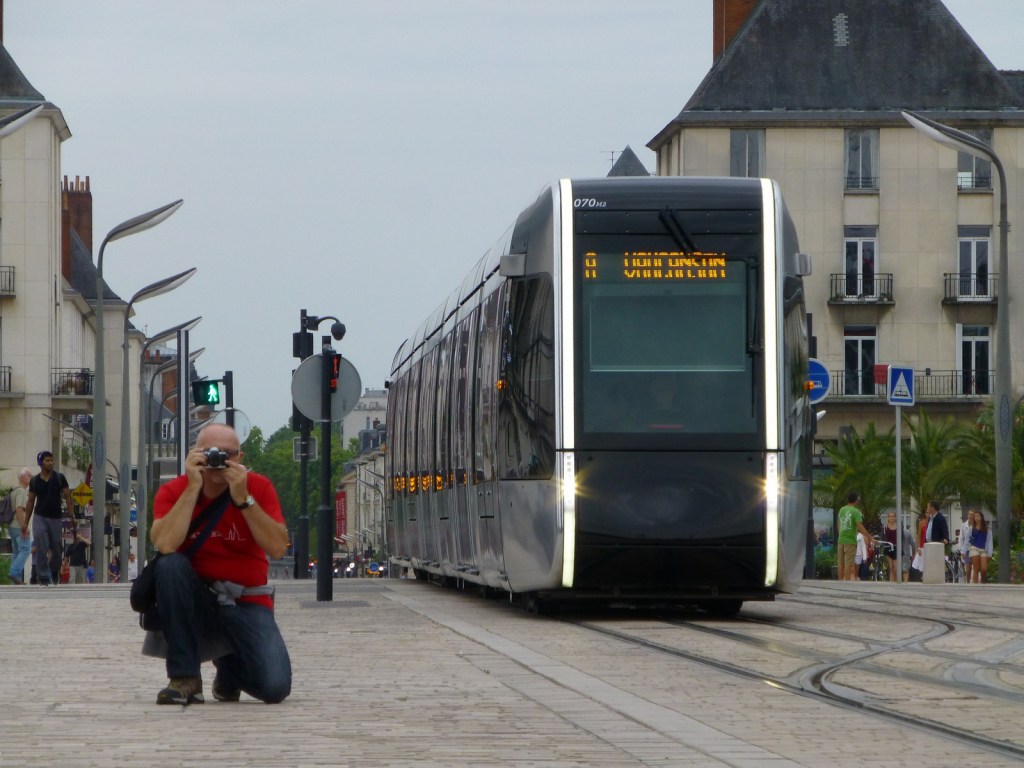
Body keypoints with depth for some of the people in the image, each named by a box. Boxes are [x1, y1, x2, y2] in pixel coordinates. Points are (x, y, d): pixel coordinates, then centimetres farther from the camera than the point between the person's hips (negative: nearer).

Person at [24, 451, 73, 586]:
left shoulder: (59, 478, 1)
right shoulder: (34, 481, 4)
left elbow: (67, 497, 0)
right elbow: (30, 501, 9)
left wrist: (71, 515, -11)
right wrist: (26, 522, 8)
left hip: (55, 518, 0)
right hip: (40, 517, 0)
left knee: (56, 549, 6)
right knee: (41, 550, -11)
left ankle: (54, 574, 28)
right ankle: (44, 577, -10)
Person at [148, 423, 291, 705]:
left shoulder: (259, 488, -4)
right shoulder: (173, 491, -5)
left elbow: (278, 549, -17)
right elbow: (165, 545, -25)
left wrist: (243, 499, -23)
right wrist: (193, 488, -23)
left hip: (246, 603, 0)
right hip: (193, 601, 0)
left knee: (275, 687, -22)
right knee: (169, 564, -33)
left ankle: (230, 665, 18)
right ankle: (185, 678, -21)